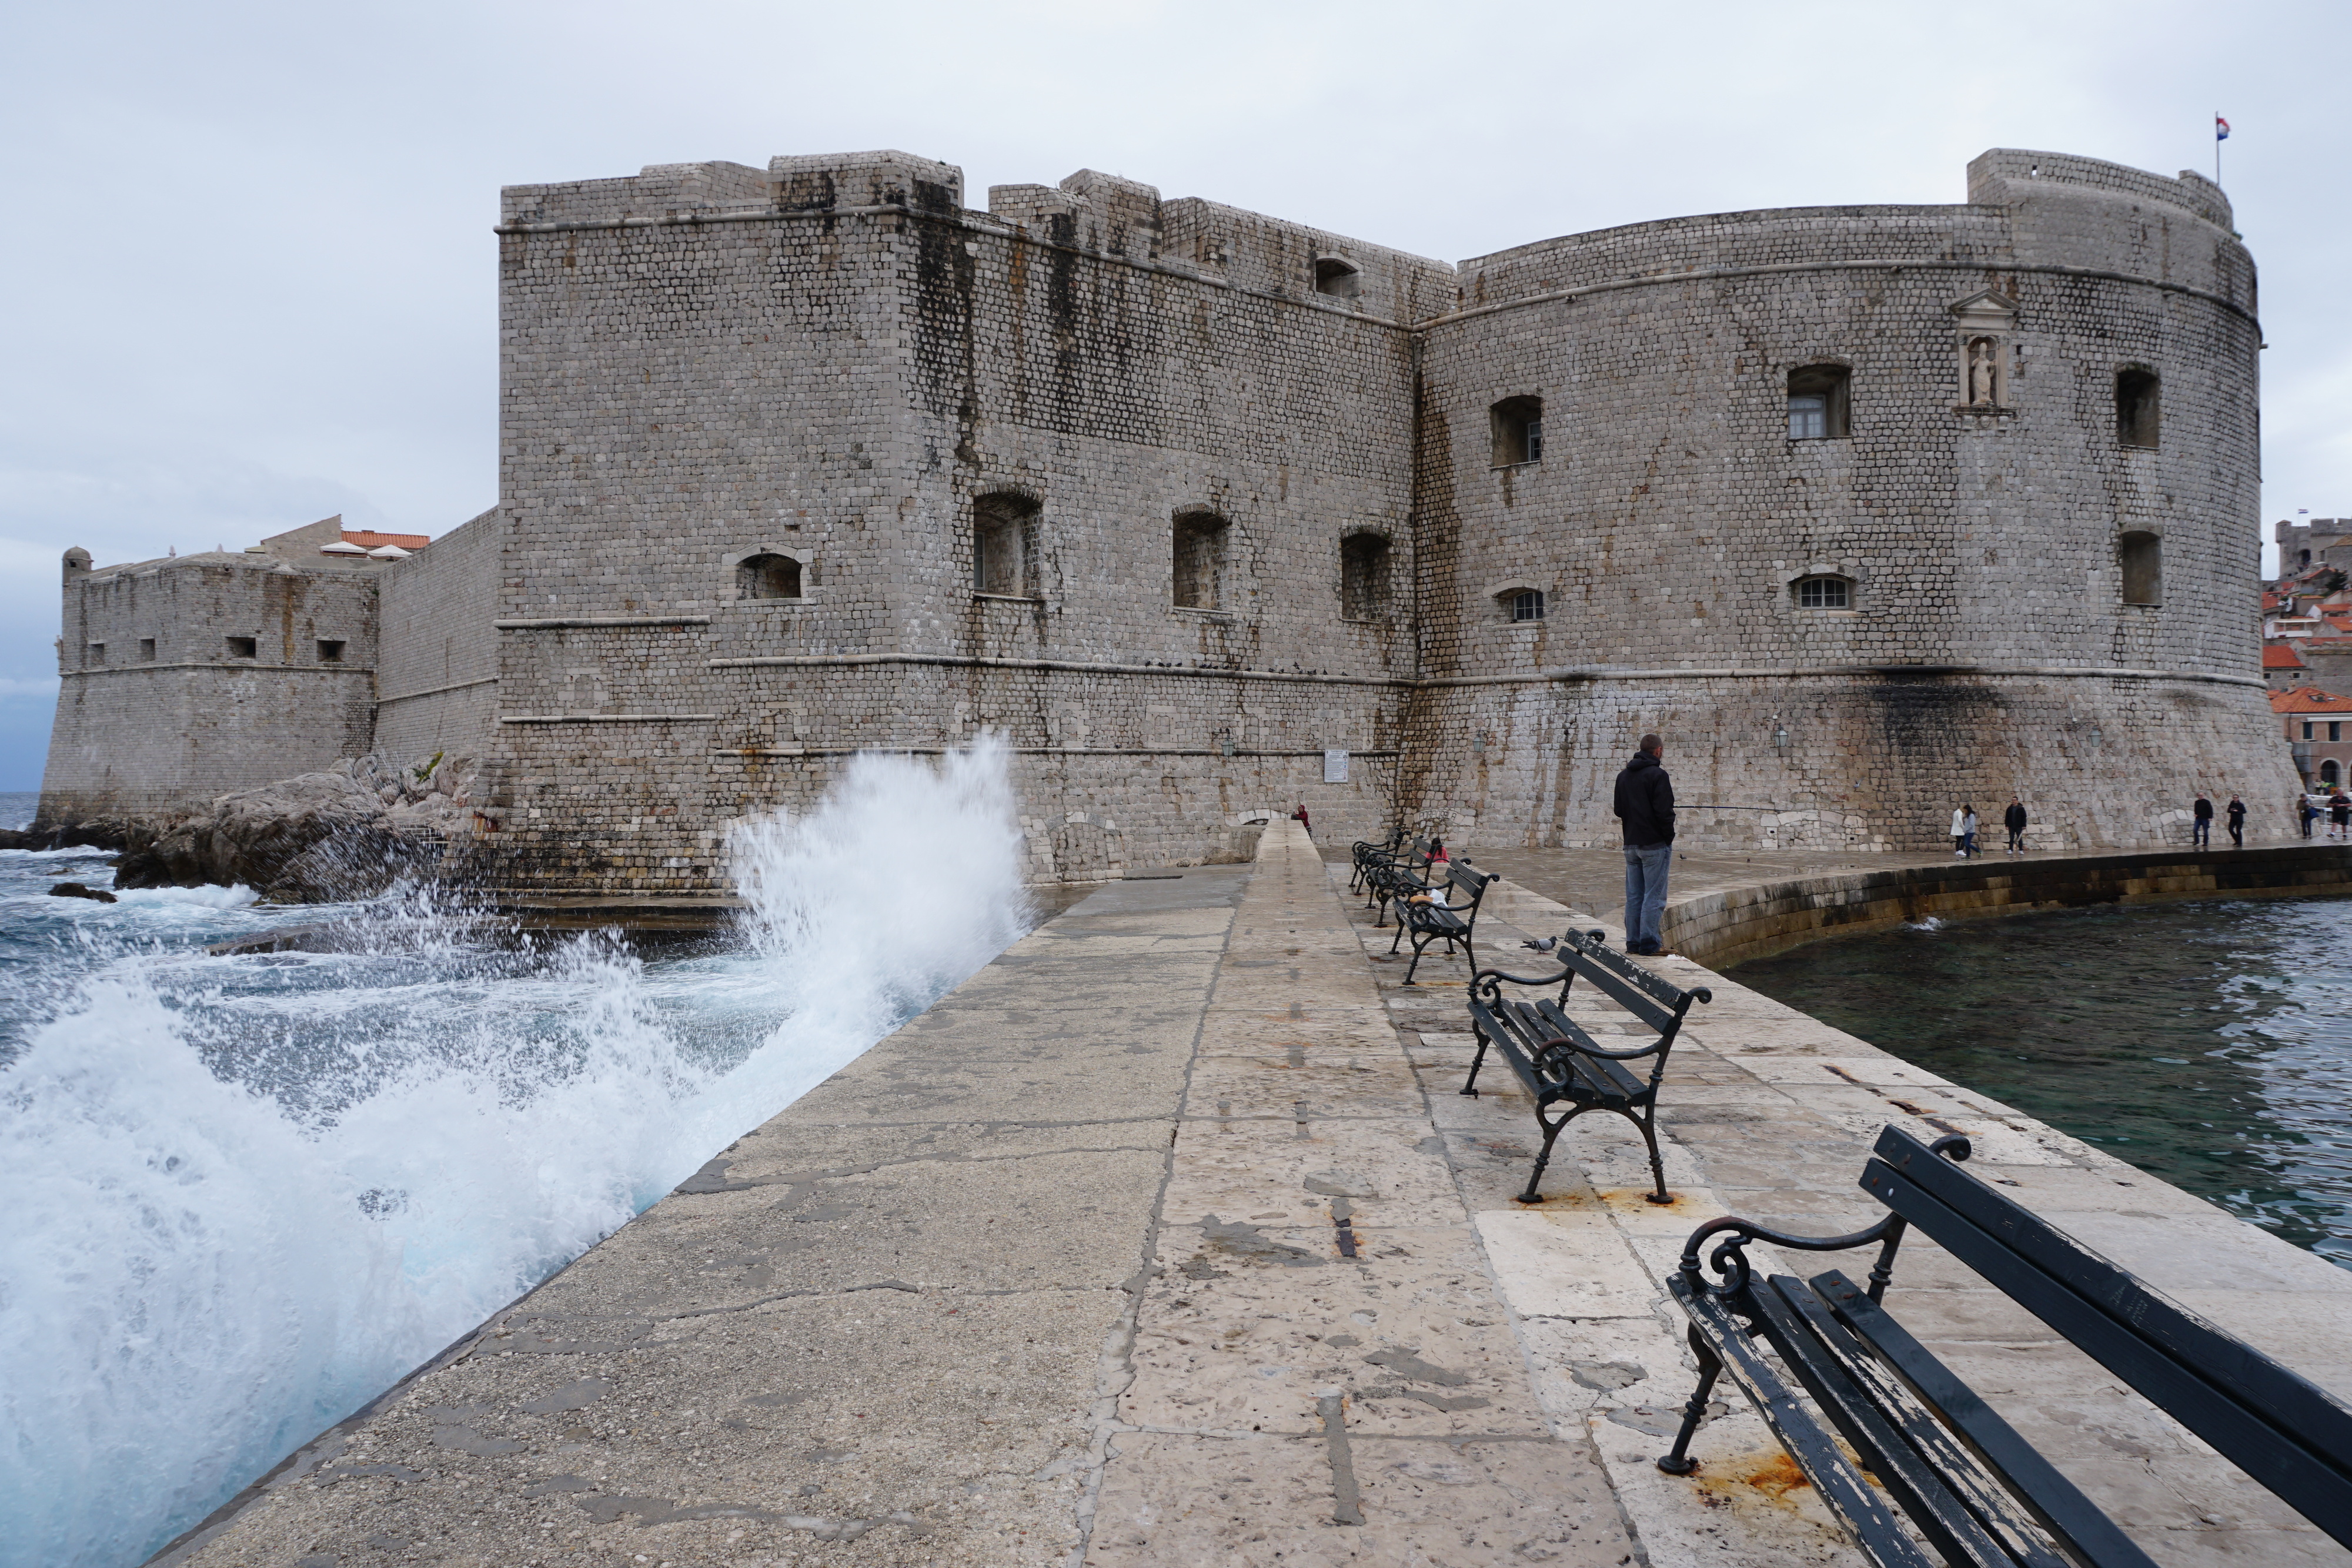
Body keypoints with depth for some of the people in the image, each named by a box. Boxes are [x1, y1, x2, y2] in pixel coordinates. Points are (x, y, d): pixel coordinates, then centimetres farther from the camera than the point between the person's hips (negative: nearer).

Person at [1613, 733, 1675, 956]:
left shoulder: (1623, 776, 12)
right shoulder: (1658, 775, -12)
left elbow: (1619, 811, 16)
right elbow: (1664, 812, -17)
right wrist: (1668, 838, -7)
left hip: (1631, 844, 7)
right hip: (1654, 844, -7)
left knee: (1634, 896, 10)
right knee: (1654, 896, -4)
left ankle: (1633, 942, 13)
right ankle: (1650, 944, -4)